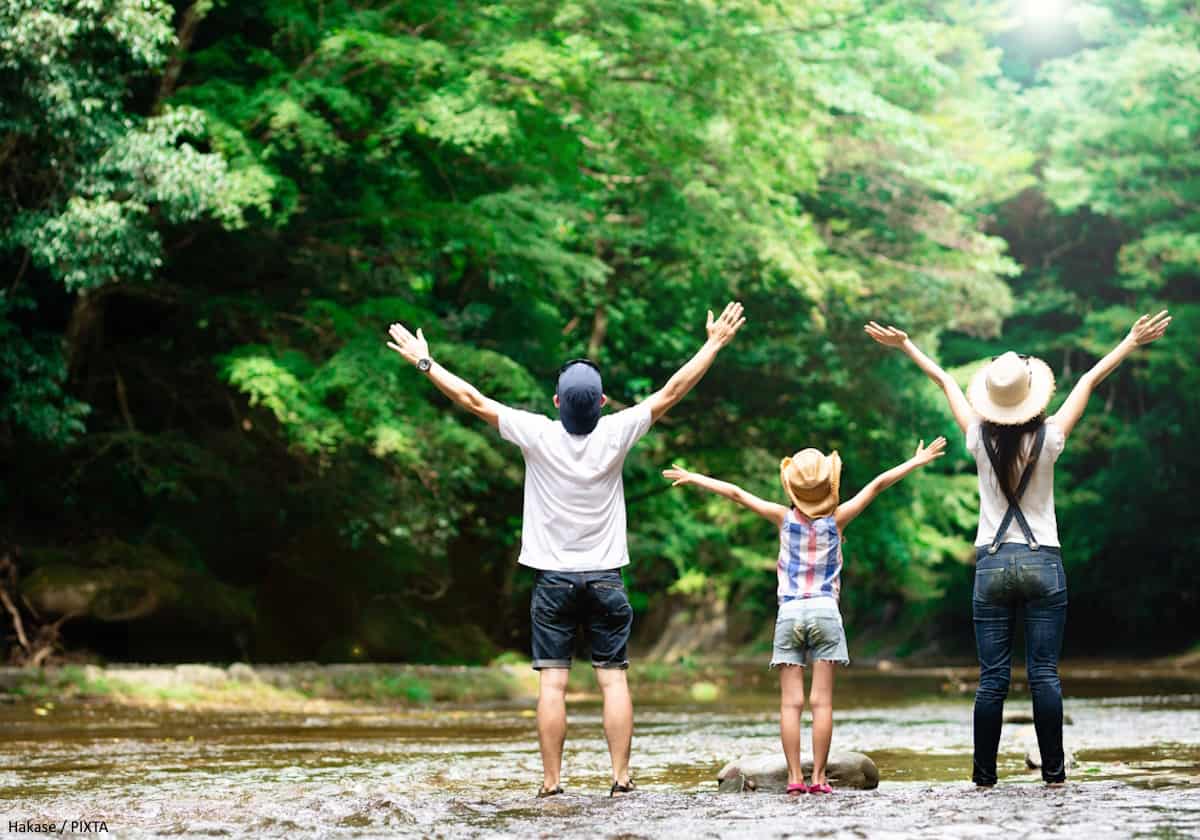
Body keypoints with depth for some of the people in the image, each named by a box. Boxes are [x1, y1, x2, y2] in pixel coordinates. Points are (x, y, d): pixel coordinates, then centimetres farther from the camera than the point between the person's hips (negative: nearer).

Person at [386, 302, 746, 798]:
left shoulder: (538, 435, -10)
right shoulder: (615, 435, -7)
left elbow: (473, 400, -4)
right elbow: (672, 391, 0)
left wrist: (423, 361, 6)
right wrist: (714, 345, 9)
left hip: (552, 578, -1)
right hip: (605, 576, 1)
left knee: (552, 682, -1)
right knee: (613, 678, 2)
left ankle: (552, 783, -2)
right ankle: (621, 777, -1)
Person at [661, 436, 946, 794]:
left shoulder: (785, 518, 1)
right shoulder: (836, 519, 0)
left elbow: (736, 493, 4)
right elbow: (877, 485, 0)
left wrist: (695, 478, 13)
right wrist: (916, 462, 5)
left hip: (789, 614, 1)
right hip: (825, 612, -1)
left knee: (790, 702, -1)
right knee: (822, 701, -1)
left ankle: (794, 777, -5)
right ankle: (818, 777, -4)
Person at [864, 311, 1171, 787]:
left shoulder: (980, 440, -3)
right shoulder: (1048, 439, -7)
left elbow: (944, 380, 10)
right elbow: (1090, 380, 5)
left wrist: (905, 345, 20)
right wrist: (1132, 341, 11)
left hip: (992, 565, 1)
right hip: (1042, 563, -1)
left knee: (992, 679, 2)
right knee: (1044, 674, -1)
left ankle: (984, 775, 3)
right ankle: (1053, 772, -1)